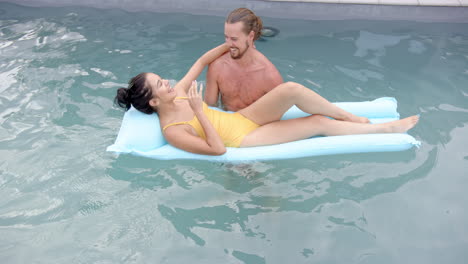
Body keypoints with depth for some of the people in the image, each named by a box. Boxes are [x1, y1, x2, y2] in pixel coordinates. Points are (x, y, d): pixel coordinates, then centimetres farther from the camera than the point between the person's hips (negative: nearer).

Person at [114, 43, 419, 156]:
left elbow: (203, 61, 8)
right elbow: (218, 149, -26)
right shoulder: (172, 131, -20)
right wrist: (198, 110, -31)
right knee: (319, 123, -13)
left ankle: (349, 116, -1)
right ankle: (386, 128, 5)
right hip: (244, 140, -6)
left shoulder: (177, 94, 0)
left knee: (292, 89, -22)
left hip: (244, 119, 6)